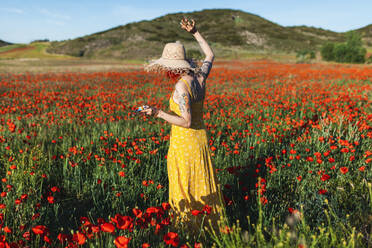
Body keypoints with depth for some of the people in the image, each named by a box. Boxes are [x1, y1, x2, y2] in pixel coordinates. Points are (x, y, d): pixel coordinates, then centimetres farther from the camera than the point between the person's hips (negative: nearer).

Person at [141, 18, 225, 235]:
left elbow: (186, 121, -23)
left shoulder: (181, 86, -22)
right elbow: (210, 55, 19)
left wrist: (158, 113, -23)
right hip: (201, 138, 8)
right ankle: (213, 224, 35)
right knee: (203, 185, 21)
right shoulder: (200, 77, 0)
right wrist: (195, 33, 18)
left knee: (185, 190, 8)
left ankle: (191, 227, 22)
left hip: (184, 143, -8)